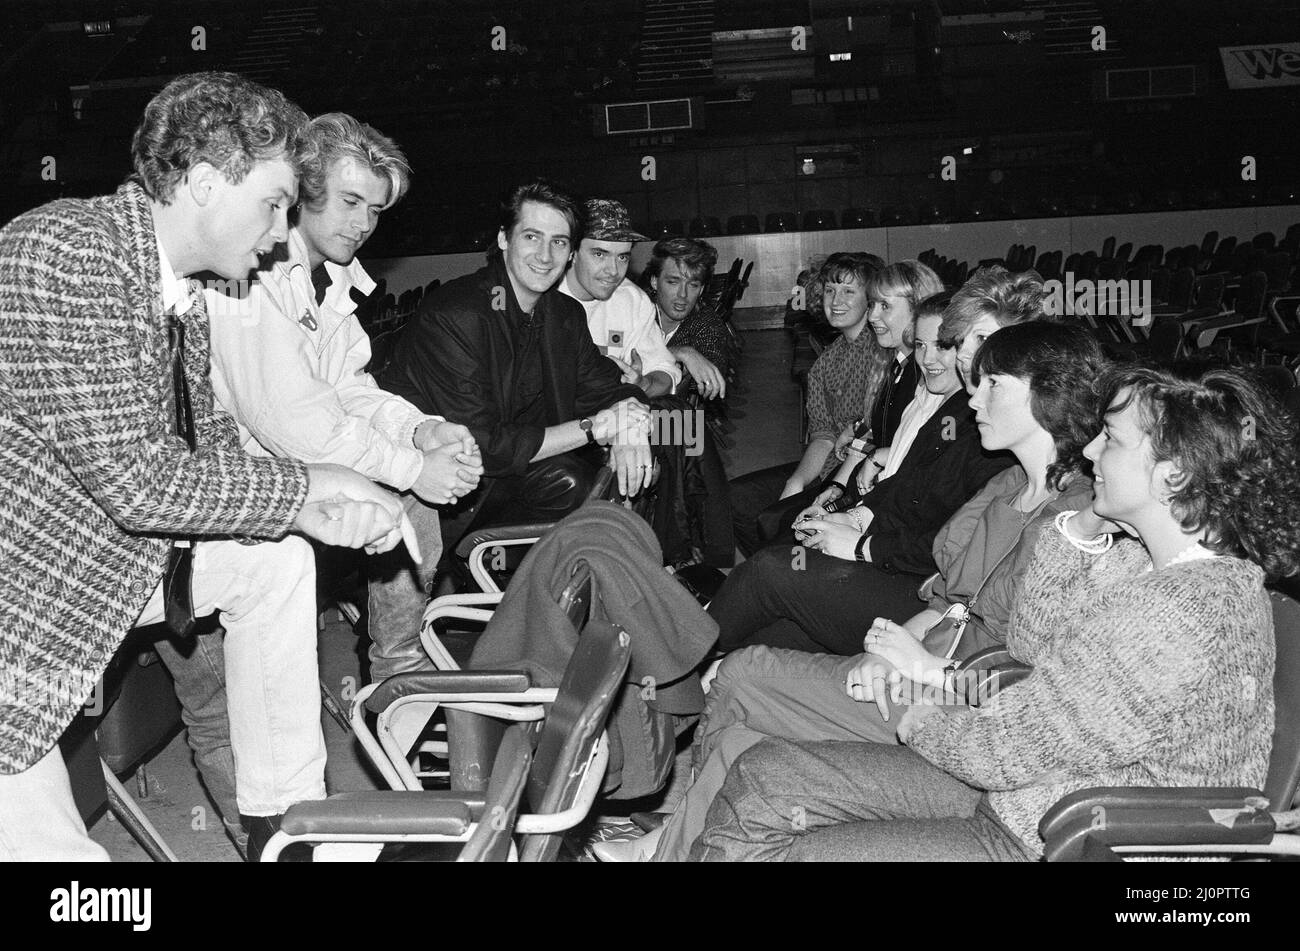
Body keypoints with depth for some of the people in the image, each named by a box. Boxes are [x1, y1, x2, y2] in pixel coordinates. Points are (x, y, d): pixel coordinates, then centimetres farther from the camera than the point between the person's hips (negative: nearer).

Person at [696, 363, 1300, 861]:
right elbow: (1028, 643, 12)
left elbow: (1006, 749, -24)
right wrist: (1082, 529, -3)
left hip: (1040, 843, -9)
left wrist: (919, 719, -2)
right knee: (760, 775, 3)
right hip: (1019, 785, 9)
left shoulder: (1182, 612, -29)